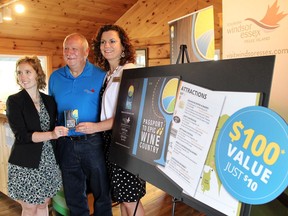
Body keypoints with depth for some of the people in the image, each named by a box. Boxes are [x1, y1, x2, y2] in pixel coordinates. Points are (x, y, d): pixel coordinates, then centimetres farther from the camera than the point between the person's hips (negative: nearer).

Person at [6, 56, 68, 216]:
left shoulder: (49, 100, 4)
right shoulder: (14, 101, -8)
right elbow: (21, 136, -17)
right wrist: (51, 134, -28)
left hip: (49, 161, 4)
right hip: (26, 164, -3)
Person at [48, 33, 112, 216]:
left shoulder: (100, 76, -7)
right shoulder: (55, 77, 5)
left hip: (93, 143, -3)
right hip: (66, 144, 4)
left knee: (101, 193, 13)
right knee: (74, 196, 19)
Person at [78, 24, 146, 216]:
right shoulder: (107, 75, 14)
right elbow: (107, 111, 13)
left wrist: (97, 127, -16)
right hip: (110, 138, 7)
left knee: (130, 199, 5)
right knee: (121, 196, 17)